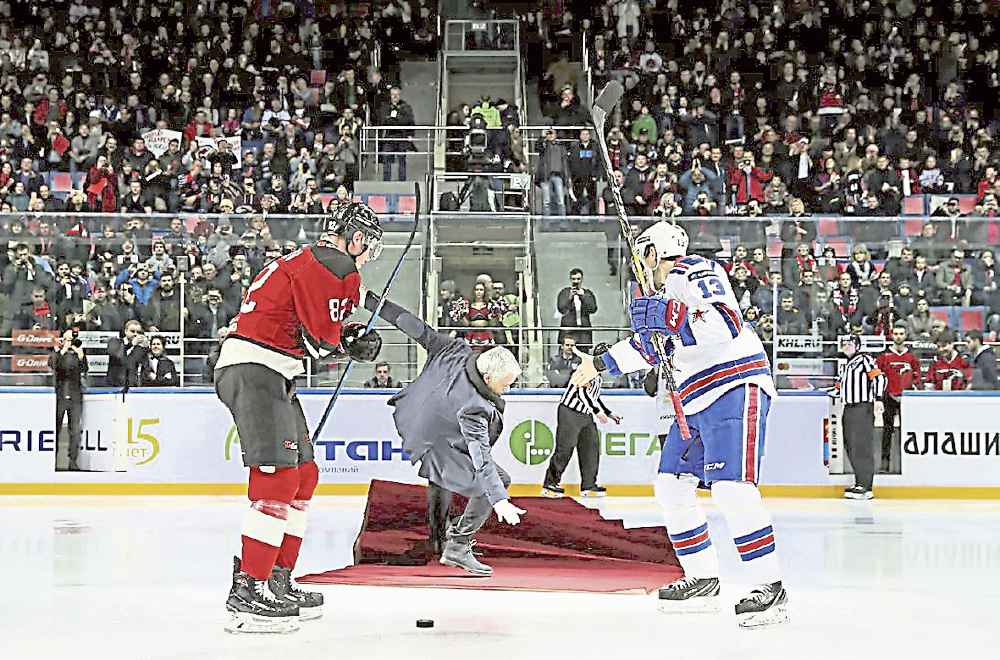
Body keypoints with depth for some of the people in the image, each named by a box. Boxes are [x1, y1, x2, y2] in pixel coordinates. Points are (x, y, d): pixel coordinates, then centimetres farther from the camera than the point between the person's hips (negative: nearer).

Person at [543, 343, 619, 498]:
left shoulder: (597, 376, 18)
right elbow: (583, 393, -22)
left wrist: (610, 414, 22)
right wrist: (598, 412, -20)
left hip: (586, 416, 10)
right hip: (570, 413, -10)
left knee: (591, 447, 5)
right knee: (565, 448, -9)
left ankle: (588, 486, 10)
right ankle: (550, 485, -3)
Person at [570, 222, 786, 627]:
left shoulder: (693, 272, -10)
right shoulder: (664, 293, 21)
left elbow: (725, 325, -26)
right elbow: (650, 347, 34)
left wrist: (672, 321, -30)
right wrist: (597, 365, 38)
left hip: (735, 387, -11)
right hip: (697, 401, 11)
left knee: (731, 486, -20)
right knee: (671, 485, 10)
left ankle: (772, 589, -19)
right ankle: (702, 580, 16)